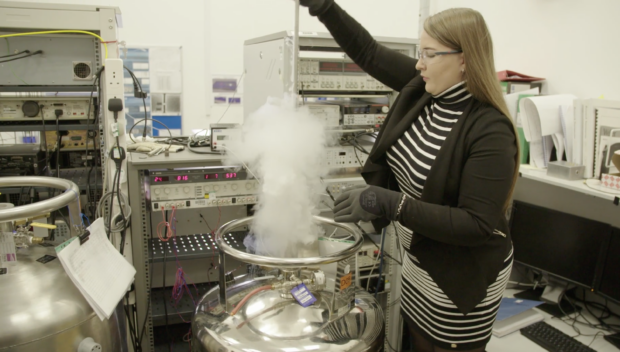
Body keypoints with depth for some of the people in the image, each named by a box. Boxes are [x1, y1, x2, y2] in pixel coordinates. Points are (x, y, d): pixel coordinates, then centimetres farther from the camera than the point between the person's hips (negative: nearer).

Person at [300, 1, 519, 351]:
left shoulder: (490, 131, -26)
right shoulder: (424, 88, -7)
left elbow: (479, 225, -29)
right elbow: (369, 52, 2)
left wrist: (391, 204, -35)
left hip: (462, 276, -7)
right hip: (419, 261, 7)